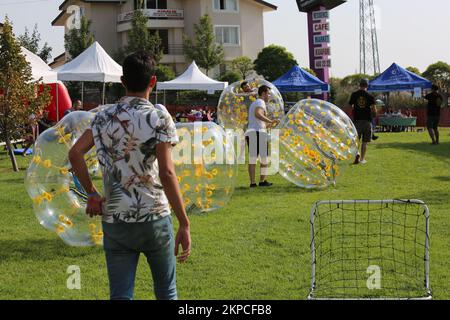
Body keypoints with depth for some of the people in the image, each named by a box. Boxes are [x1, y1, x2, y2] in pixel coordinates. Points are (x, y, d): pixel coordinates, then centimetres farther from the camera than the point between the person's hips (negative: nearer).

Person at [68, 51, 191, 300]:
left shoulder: (103, 118, 5)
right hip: (154, 219, -3)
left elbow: (75, 153, -3)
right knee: (166, 291, 16)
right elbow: (166, 173, -16)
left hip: (114, 221, 3)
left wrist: (91, 193, 6)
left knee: (120, 295, 7)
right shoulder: (159, 119, -9)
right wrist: (184, 224, -13)